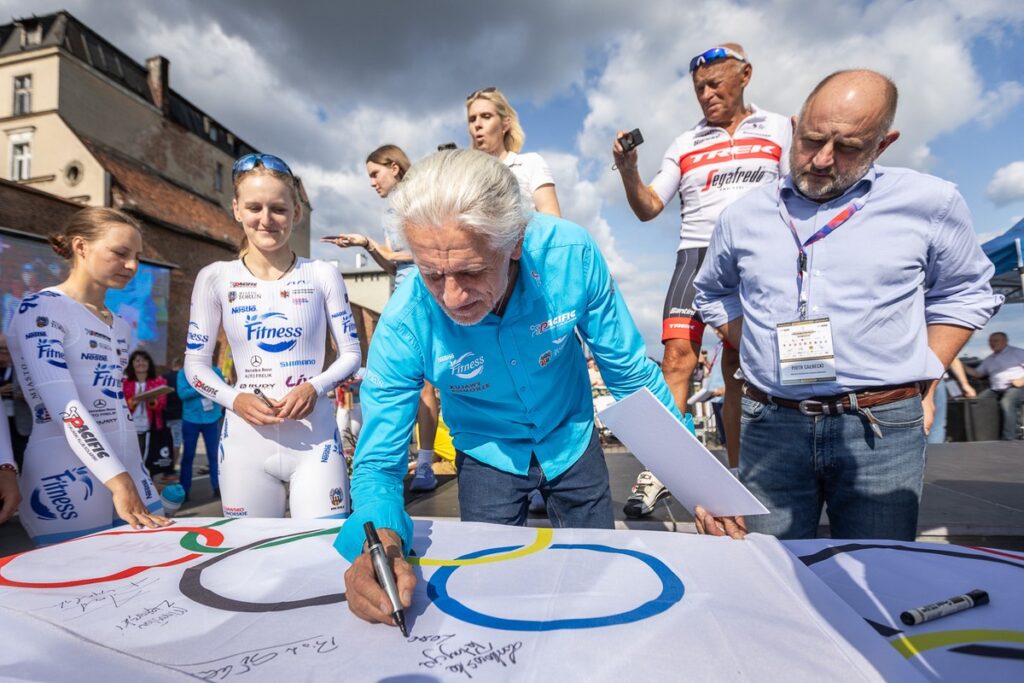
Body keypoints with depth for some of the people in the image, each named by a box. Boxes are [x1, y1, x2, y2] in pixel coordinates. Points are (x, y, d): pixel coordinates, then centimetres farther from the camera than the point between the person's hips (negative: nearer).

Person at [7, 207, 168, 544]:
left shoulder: (121, 326, 14)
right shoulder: (40, 309, -8)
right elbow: (64, 405, -19)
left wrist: (132, 477, 15)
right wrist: (117, 481, -26)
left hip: (129, 468, 7)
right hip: (67, 478, -6)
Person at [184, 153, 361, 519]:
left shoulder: (323, 275, 0)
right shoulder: (215, 278, 3)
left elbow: (351, 353, 3)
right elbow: (195, 363, 7)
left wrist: (315, 386, -15)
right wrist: (234, 399, -11)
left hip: (315, 439, -1)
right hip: (245, 440, 1)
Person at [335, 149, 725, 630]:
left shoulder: (572, 255, -30)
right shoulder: (404, 326, -30)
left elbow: (629, 371, -17)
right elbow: (378, 463, -22)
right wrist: (380, 542, -44)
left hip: (572, 442, 1)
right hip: (488, 460, -1)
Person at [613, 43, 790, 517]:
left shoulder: (778, 130, 14)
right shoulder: (684, 145, 16)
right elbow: (648, 209, 10)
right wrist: (628, 172, -7)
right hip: (696, 254, 1)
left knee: (739, 369, 3)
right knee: (677, 354, -16)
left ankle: (736, 475, 14)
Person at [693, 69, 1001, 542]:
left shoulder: (930, 203, 2)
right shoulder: (743, 216, 7)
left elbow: (962, 295, 13)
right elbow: (715, 296, 20)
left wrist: (924, 381, 3)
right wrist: (758, 354, 8)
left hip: (882, 429, -1)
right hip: (770, 425, 2)